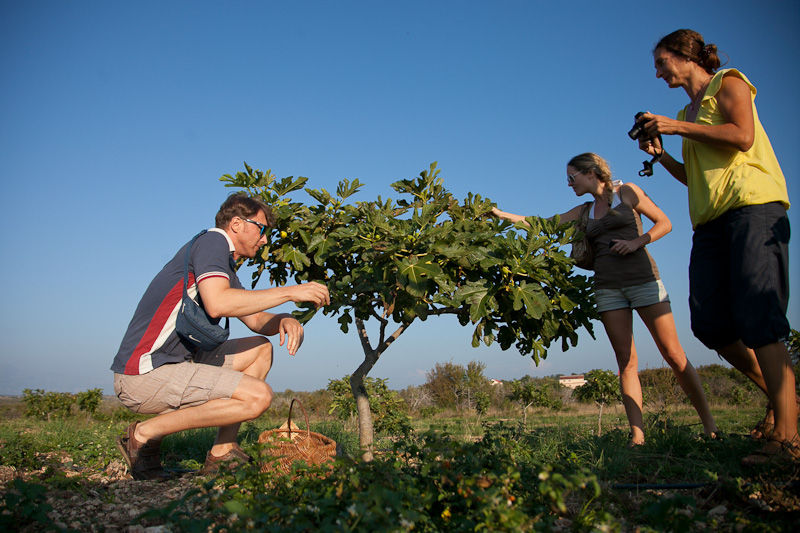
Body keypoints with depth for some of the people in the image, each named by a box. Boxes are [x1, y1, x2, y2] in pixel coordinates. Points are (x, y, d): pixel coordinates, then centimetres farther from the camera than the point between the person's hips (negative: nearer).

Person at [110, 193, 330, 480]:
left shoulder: (226, 267, 20)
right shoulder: (212, 241, -9)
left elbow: (256, 320, 23)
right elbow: (217, 303, -28)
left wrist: (284, 321, -1)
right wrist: (290, 292, -20)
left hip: (176, 363, 10)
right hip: (145, 373, -10)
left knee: (260, 349, 13)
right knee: (257, 396, -20)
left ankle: (222, 452, 8)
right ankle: (144, 435, -7)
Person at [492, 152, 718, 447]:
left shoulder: (626, 192, 5)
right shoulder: (583, 212, 17)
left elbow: (664, 223, 5)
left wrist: (637, 241, -11)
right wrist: (502, 214, 12)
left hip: (642, 279, -4)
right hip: (608, 287, 4)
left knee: (673, 354, -5)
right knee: (626, 361, -2)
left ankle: (709, 424, 7)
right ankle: (637, 435, -2)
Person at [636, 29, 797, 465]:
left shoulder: (727, 83, 9)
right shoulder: (688, 112, 28)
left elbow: (742, 137, -9)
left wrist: (677, 127, -5)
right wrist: (660, 153, 16)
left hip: (752, 204, -7)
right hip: (712, 220, 7)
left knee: (757, 318, -17)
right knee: (710, 322, -4)